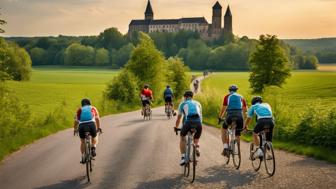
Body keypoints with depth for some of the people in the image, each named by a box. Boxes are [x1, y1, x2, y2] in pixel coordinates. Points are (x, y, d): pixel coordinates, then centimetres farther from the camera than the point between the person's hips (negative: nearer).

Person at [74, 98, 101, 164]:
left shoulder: (79, 109, 24)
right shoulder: (93, 108, 24)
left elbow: (76, 120, 21)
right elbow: (97, 118, 21)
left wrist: (75, 129, 33)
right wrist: (99, 128, 30)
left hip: (82, 126, 1)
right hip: (91, 125, -1)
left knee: (82, 142, 23)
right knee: (95, 138, 27)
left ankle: (83, 157, 17)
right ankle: (93, 149, 1)